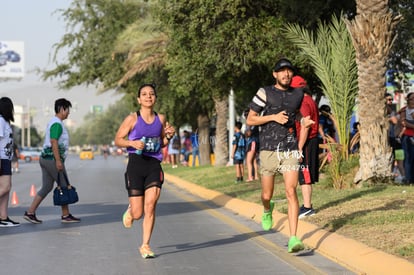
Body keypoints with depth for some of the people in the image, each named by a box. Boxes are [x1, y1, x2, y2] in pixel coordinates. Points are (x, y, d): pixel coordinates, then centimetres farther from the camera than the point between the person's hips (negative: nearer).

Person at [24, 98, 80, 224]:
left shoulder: (53, 122, 18)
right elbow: (54, 142, -22)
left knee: (46, 187, 9)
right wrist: (58, 161, -24)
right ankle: (66, 215, 5)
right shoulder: (57, 124, -14)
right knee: (64, 186, -1)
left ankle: (30, 212, 5)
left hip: (46, 158, 10)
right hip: (53, 159, -10)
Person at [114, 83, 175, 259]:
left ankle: (145, 246, 2)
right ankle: (130, 210, 38)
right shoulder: (132, 119, -4)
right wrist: (132, 143, -17)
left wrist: (169, 136, -1)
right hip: (136, 164, -2)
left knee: (150, 206, -11)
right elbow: (118, 140, 1)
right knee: (138, 214, -1)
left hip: (154, 165, 2)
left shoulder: (161, 119, 7)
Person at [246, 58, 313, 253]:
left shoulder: (297, 94, 8)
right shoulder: (265, 93, -3)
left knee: (291, 191, -14)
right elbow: (250, 120, -1)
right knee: (267, 195, 8)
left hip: (290, 150, 1)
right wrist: (273, 117, -14)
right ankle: (267, 210, 47)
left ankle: (293, 239, -16)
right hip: (269, 150, -1)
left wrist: (303, 120, 7)